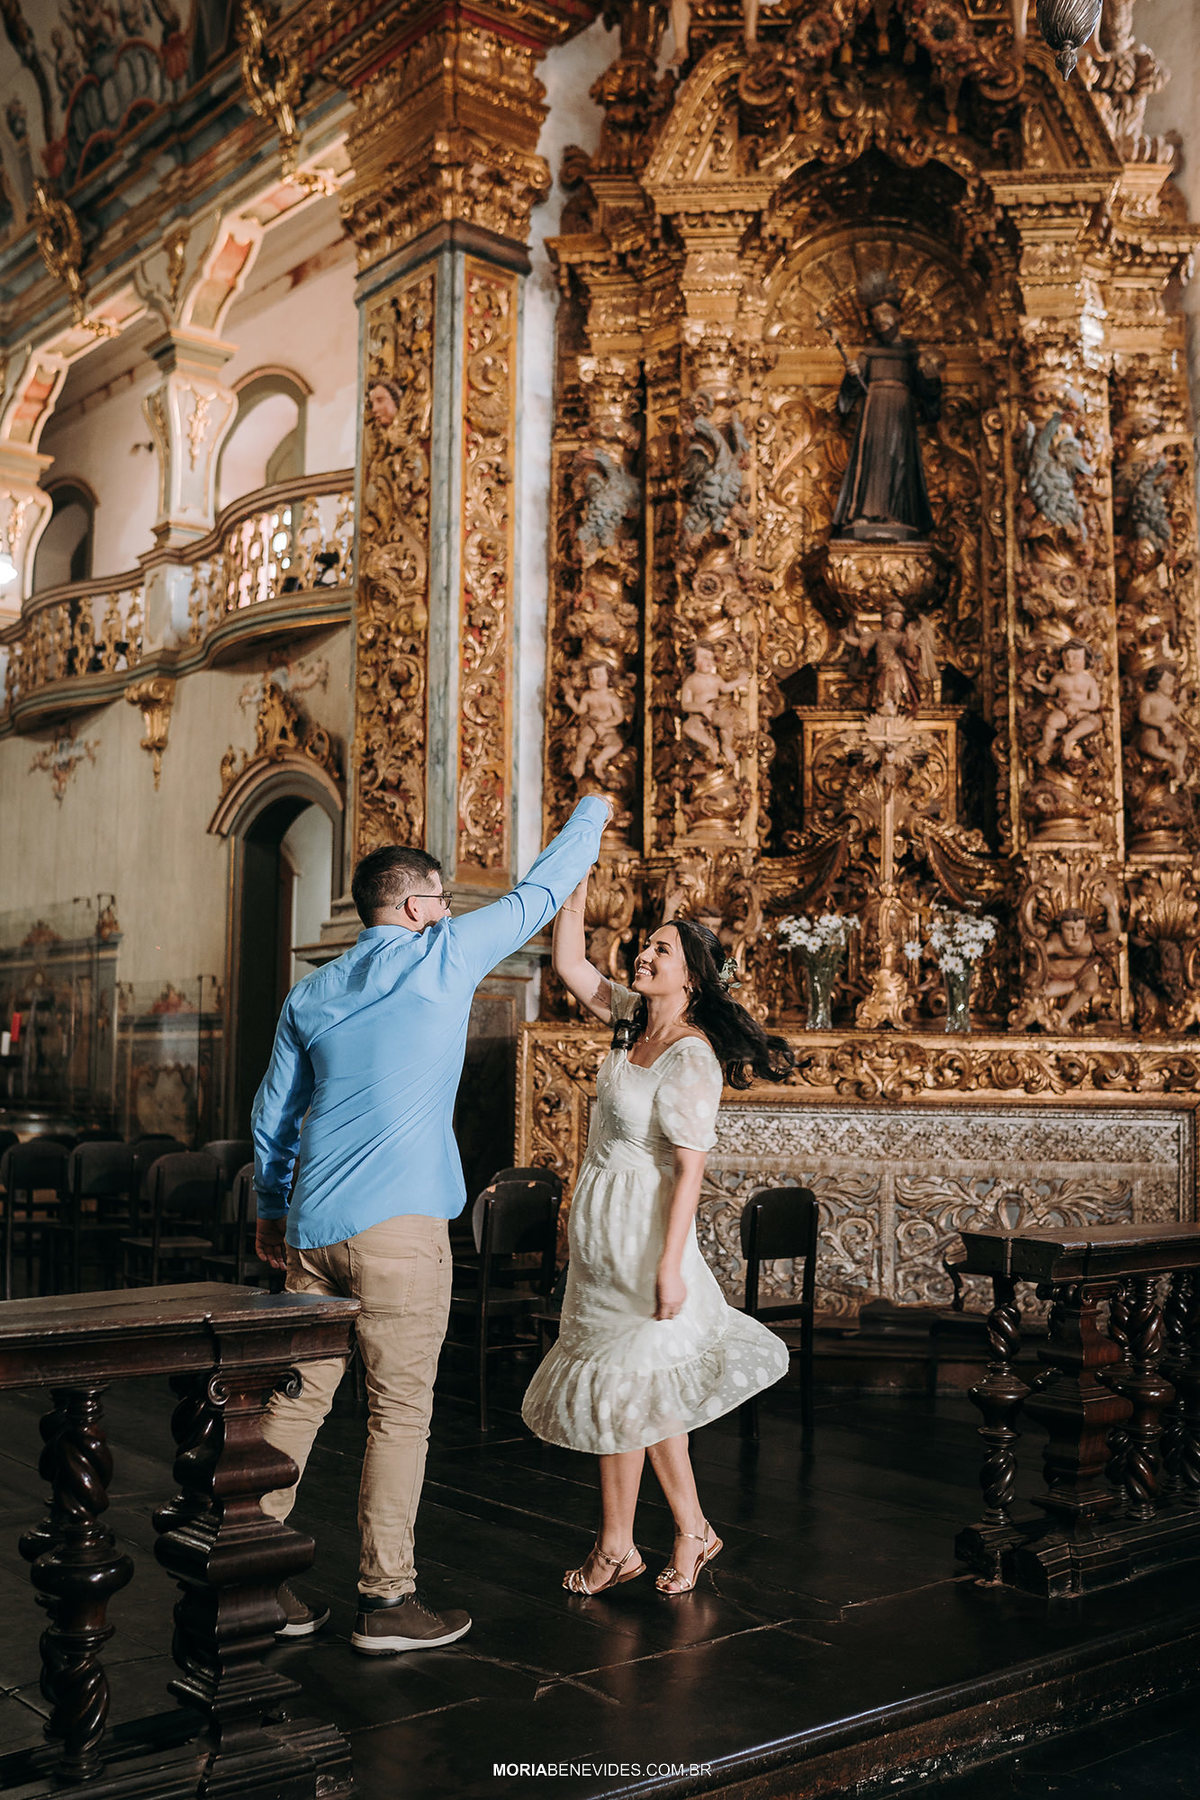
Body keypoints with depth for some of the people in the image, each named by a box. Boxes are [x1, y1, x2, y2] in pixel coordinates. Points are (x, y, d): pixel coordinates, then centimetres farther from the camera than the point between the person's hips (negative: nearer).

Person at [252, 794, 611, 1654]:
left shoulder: (310, 995, 14)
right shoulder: (444, 955, -1)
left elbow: (272, 1115, 19)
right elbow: (536, 896, 10)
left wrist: (271, 1212, 30)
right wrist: (591, 815, 26)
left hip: (312, 1227, 6)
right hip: (396, 1225, -6)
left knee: (297, 1397, 12)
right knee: (400, 1410, 1)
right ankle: (387, 1599, 6)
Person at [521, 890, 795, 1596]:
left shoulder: (690, 1058, -19)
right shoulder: (634, 1021, 4)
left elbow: (690, 1168, -21)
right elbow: (570, 965, 12)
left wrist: (669, 1264, -24)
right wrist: (576, 891, 1)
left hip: (642, 1228, -8)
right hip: (604, 1222, 8)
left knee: (617, 1387, 3)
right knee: (646, 1386, 13)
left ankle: (616, 1548, 20)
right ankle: (692, 1530, 24)